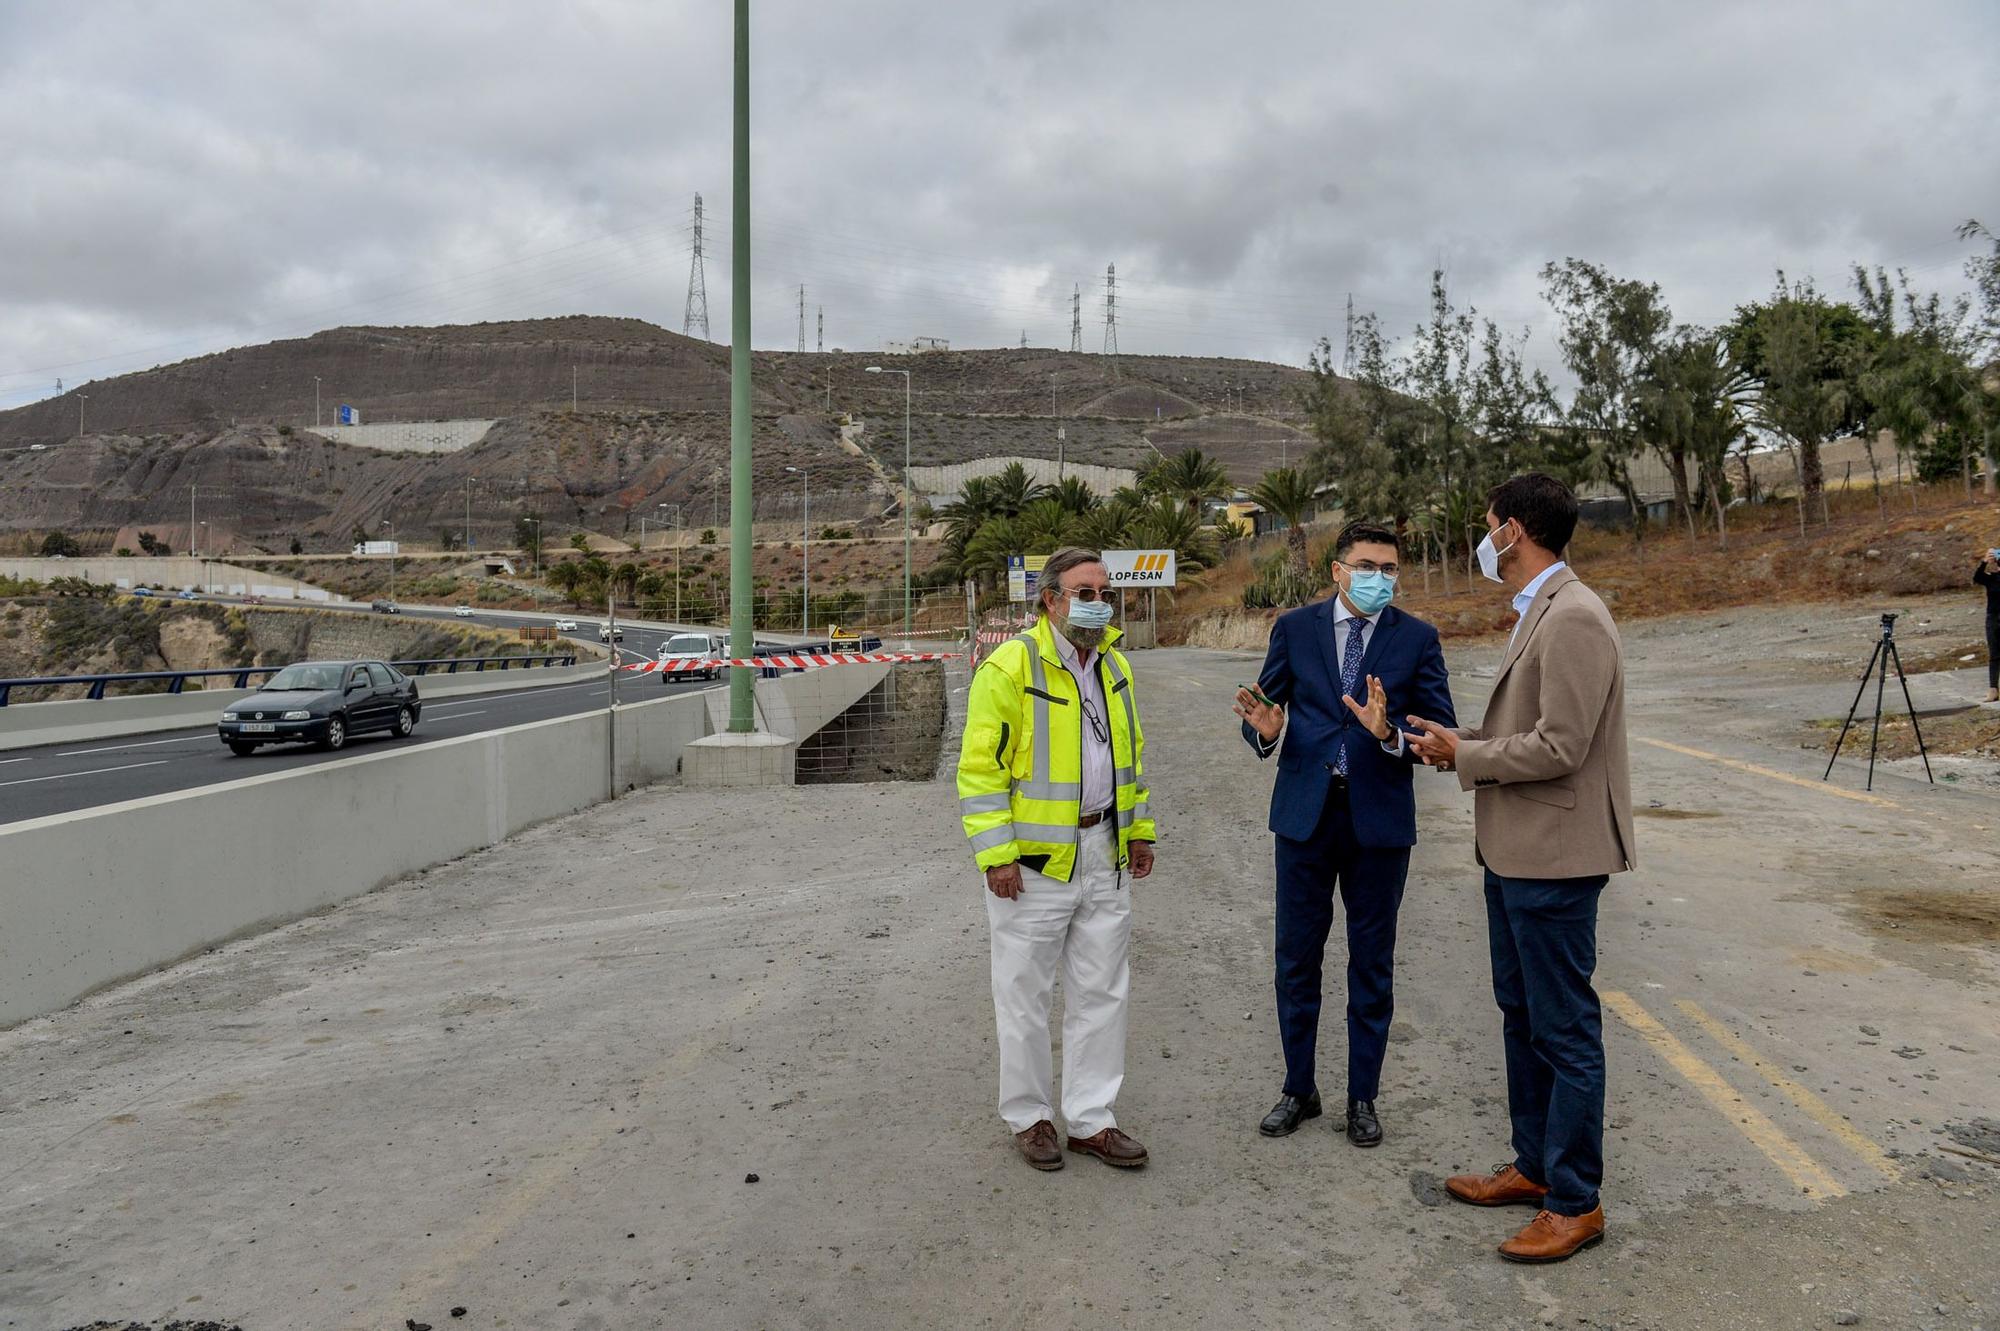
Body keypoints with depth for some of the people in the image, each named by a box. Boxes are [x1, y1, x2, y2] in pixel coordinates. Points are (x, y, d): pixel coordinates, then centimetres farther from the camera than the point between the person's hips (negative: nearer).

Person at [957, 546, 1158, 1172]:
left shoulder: (1115, 666, 10)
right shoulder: (1009, 667, -13)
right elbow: (979, 767, -14)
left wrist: (1139, 829, 15)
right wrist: (996, 853, -17)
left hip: (1104, 857, 7)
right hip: (1032, 861, -6)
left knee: (1101, 993, 12)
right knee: (1025, 995, 7)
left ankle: (1091, 1119, 26)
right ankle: (1030, 1116, 25)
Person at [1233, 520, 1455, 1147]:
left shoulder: (1417, 639, -1)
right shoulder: (1294, 629, 1)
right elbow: (1265, 710, 2)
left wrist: (1390, 734, -24)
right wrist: (1264, 728, -21)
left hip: (1379, 818, 0)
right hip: (1304, 814, 1)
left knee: (1372, 965, 10)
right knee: (1296, 959, 10)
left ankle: (1363, 1097, 26)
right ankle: (1299, 1089, 27)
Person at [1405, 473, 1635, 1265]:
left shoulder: (1572, 618, -20)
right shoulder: (1536, 612, 13)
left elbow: (1558, 746, -24)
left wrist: (1463, 756, -13)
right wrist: (1457, 740, 3)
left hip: (1553, 856, -10)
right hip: (1514, 851, 10)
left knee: (1564, 1030, 2)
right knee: (1521, 1016, 20)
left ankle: (1575, 1203, 16)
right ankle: (1534, 1165, 35)